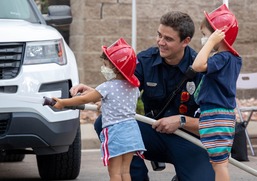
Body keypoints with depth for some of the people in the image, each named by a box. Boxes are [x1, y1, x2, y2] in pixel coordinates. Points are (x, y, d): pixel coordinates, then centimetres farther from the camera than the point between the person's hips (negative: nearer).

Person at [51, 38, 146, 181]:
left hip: (115, 131, -6)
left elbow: (84, 100, -2)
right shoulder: (134, 86, 10)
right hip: (131, 129, 7)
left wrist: (63, 102, 10)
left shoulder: (108, 87, -9)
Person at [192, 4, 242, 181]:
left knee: (218, 161, -8)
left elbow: (198, 65, -31)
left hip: (215, 116, -10)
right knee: (221, 161, 15)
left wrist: (212, 42, -25)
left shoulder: (222, 58, -17)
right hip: (227, 115, 10)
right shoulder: (234, 59, 11)